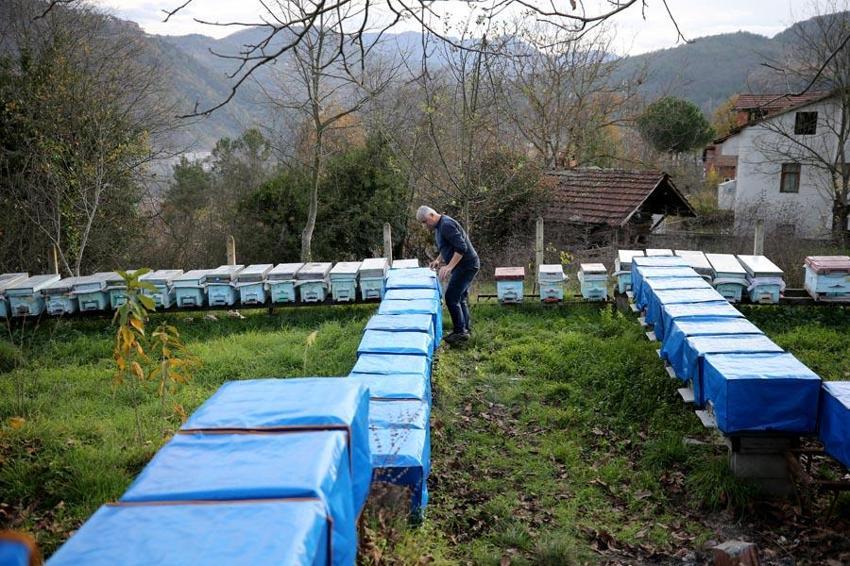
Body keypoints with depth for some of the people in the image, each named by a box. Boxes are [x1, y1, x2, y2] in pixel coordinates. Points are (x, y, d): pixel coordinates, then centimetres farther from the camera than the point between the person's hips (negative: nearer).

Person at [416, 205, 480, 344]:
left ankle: (460, 332, -5)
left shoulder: (446, 225, -19)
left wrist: (449, 266, -28)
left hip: (467, 265, -11)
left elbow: (461, 247, -26)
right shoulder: (439, 226, 14)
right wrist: (438, 260, 16)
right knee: (461, 297, 16)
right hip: (465, 265, 11)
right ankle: (466, 329, 24)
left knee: (451, 297, -10)